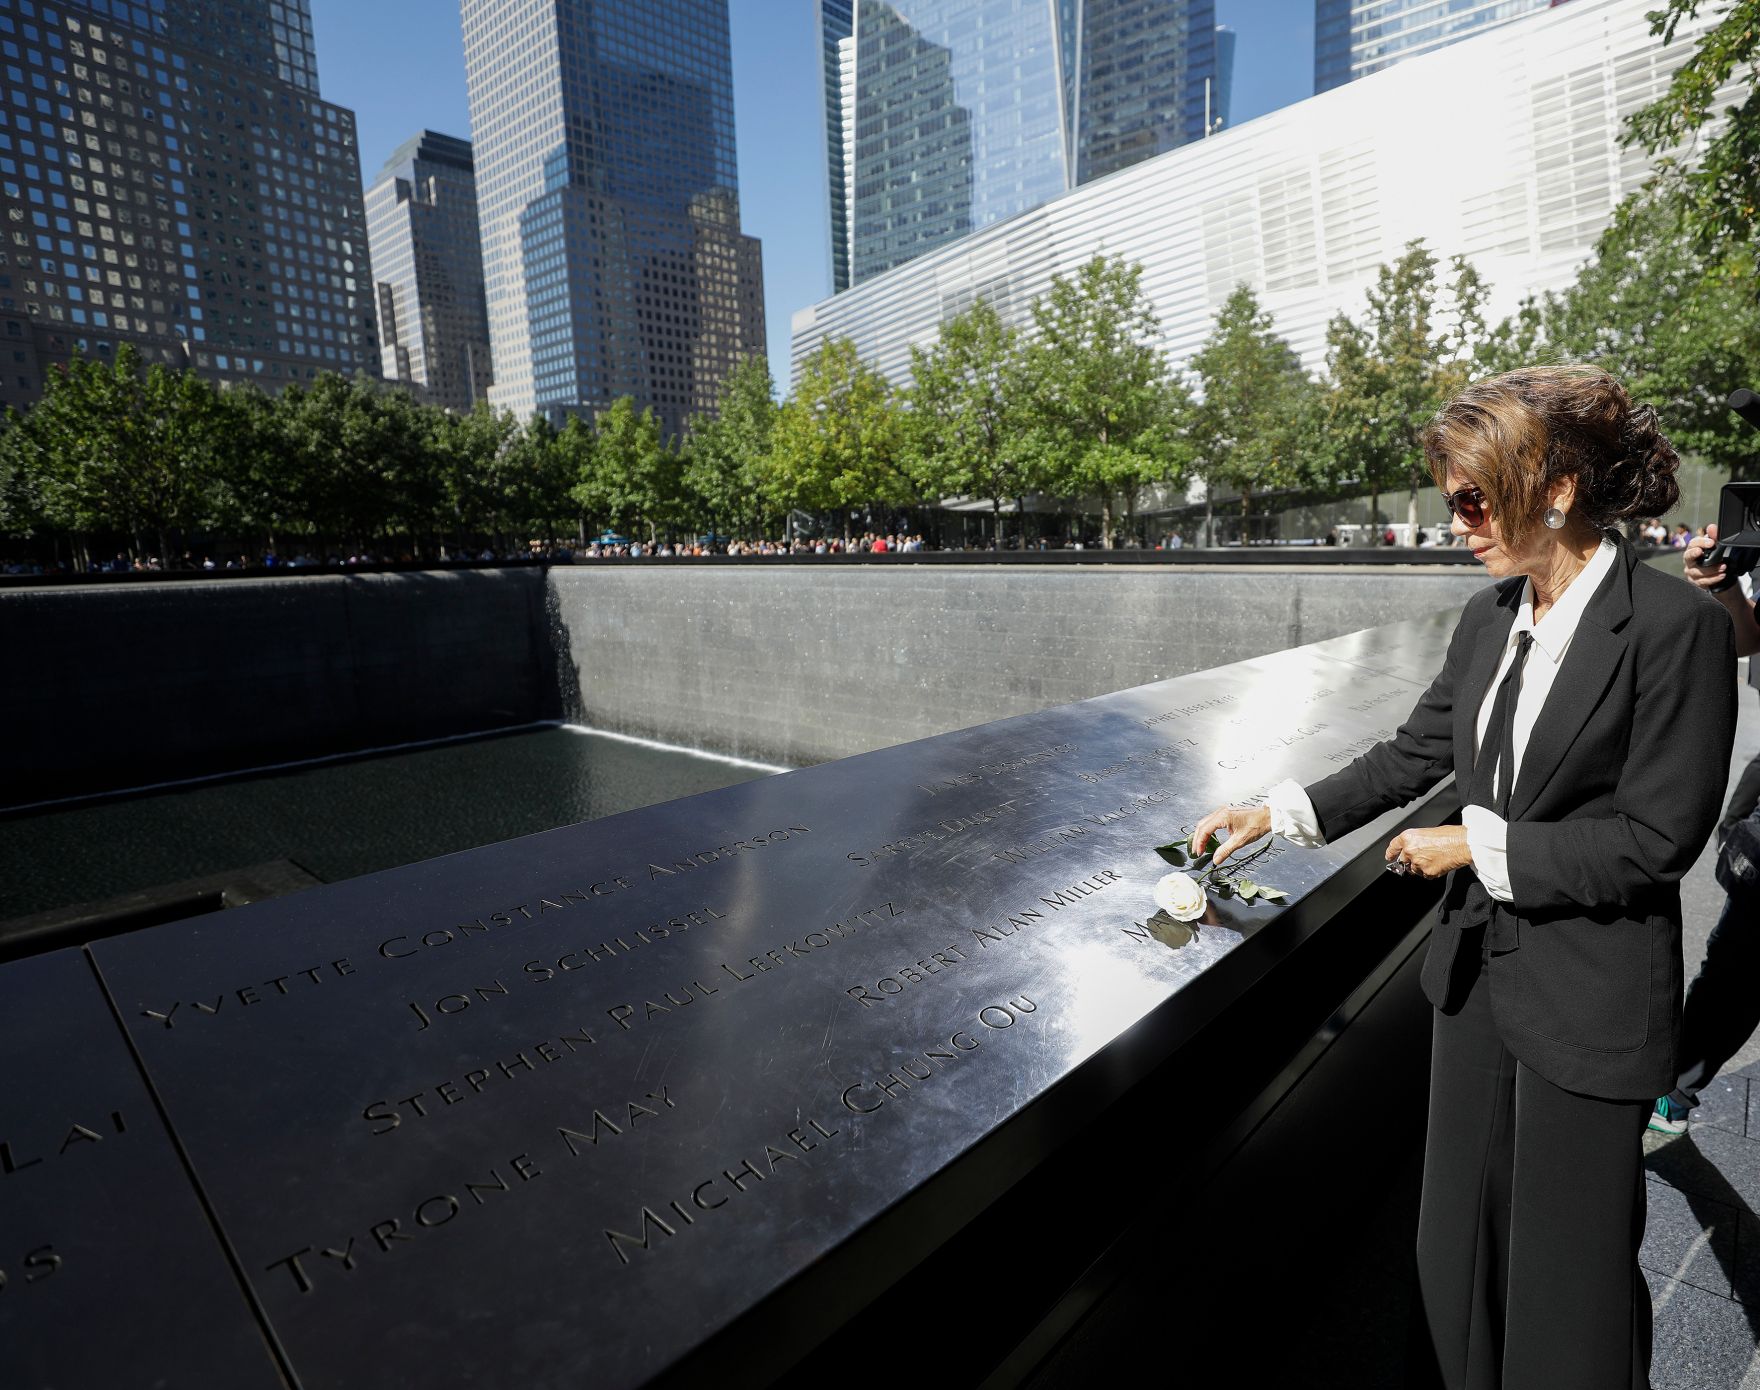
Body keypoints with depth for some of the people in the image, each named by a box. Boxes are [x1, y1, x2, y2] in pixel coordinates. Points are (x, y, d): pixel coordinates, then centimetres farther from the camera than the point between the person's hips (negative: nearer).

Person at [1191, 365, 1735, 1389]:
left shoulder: (1678, 626, -16)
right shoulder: (1490, 619, 3)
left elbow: (1658, 838, -16)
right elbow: (1416, 753, 10)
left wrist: (1482, 845, -14)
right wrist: (1281, 813, 5)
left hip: (1589, 998, -6)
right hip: (1479, 963, 6)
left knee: (1570, 1261, 13)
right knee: (1458, 1233, 22)